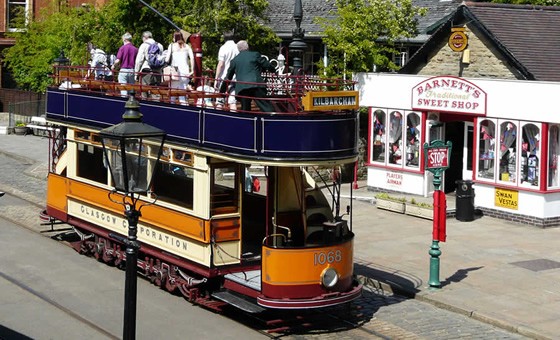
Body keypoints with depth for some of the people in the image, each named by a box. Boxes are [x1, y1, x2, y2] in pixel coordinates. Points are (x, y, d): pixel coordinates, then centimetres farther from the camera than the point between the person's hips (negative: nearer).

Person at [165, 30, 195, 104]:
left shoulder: (172, 45, 3)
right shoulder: (187, 46, 9)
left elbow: (167, 59, -6)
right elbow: (192, 58, -2)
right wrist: (192, 71, 0)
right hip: (185, 72, 2)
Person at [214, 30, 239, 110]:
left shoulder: (223, 48, -6)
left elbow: (220, 65, -12)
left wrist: (216, 79, -8)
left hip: (224, 78, -4)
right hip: (235, 79, 4)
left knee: (219, 102, 3)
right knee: (233, 102, 1)